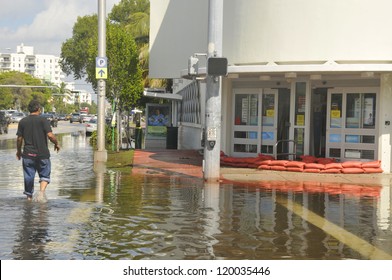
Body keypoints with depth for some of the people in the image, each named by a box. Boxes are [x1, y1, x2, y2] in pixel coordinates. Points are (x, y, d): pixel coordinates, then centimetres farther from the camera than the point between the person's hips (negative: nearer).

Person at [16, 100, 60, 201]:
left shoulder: (22, 121, 3)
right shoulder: (43, 120, -7)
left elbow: (19, 138, 4)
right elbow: (50, 135, -16)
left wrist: (18, 151, 18)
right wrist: (56, 144, 3)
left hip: (28, 154, 2)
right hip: (42, 154, -2)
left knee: (29, 177, 11)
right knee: (45, 175, 10)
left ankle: (29, 197, 16)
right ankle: (42, 191, -14)